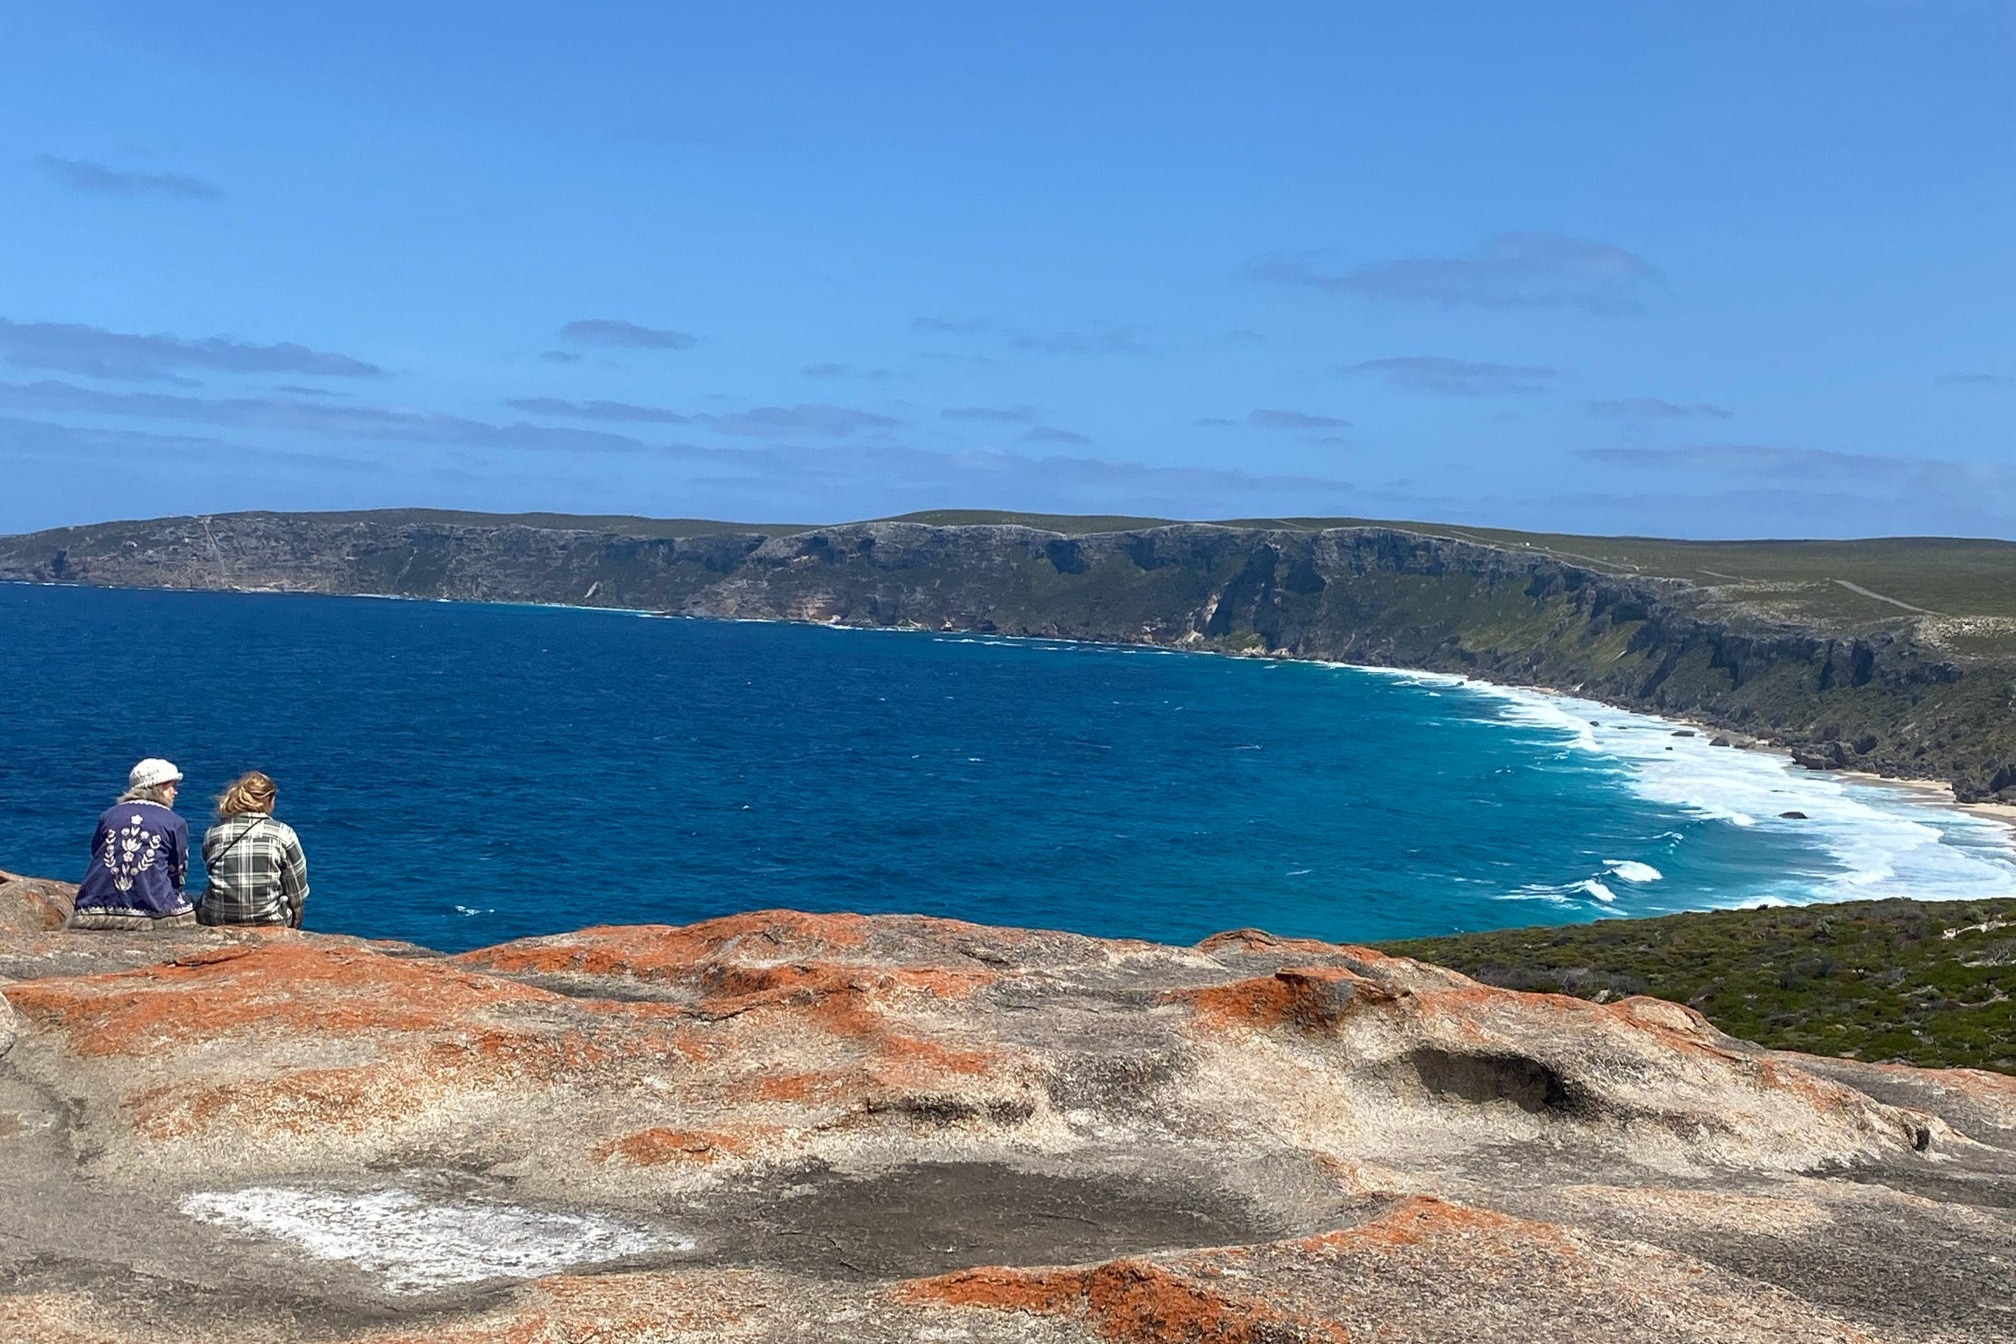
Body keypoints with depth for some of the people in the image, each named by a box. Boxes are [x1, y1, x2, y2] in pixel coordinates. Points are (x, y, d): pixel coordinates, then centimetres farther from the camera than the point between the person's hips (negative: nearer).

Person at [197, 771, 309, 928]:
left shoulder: (212, 833, 1)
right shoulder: (283, 833, -5)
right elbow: (297, 893, -1)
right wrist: (294, 926, 14)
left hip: (217, 921, 2)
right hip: (269, 921, -2)